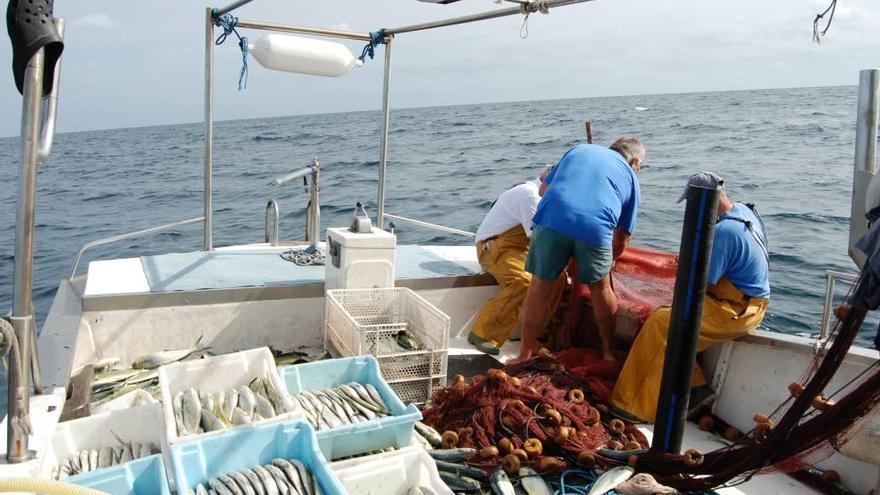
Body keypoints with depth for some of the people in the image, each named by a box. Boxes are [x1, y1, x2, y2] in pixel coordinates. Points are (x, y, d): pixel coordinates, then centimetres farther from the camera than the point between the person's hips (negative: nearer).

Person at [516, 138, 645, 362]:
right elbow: (621, 240, 26)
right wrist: (607, 262, 42)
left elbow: (544, 188, 32)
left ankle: (526, 355, 22)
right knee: (600, 287, 23)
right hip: (595, 228, 0)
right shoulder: (630, 178, 26)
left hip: (551, 219, 0)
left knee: (540, 287, 15)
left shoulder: (579, 149, 32)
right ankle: (608, 351, 39)